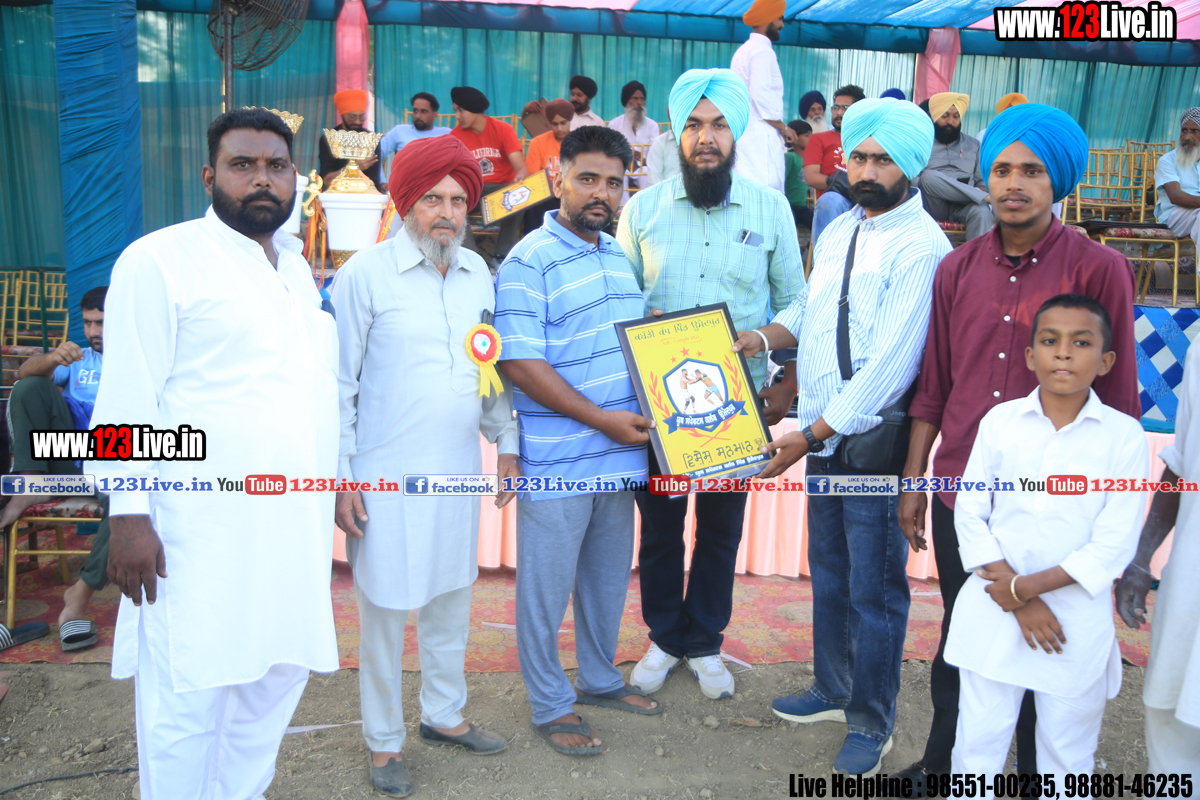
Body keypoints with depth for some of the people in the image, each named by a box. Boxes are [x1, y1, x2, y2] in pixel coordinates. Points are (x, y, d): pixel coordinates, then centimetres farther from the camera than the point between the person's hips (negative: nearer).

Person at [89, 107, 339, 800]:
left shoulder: (301, 268, 16)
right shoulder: (160, 261, -4)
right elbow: (128, 397, -8)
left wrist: (339, 483, 19)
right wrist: (128, 515, -13)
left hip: (295, 526, 7)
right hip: (202, 529, -6)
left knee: (279, 674, 14)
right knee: (190, 694, 0)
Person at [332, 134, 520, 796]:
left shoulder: (478, 273, 8)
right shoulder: (365, 275, -9)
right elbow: (339, 385, -8)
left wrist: (506, 443, 13)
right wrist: (340, 477, -9)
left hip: (458, 469, 5)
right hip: (387, 475, -5)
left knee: (452, 597, 18)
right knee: (384, 609, 6)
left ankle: (445, 714, 37)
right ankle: (383, 740, 25)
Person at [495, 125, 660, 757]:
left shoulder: (622, 256, 11)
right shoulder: (528, 263, -12)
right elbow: (521, 364, -18)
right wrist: (602, 418, -19)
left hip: (620, 452, 7)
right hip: (556, 460, -7)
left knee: (610, 574, 20)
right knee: (547, 585, 7)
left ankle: (599, 678, 40)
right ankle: (550, 705, 24)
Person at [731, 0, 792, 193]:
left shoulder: (744, 50, 22)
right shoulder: (762, 51, -8)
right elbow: (761, 96, -18)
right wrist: (783, 127, -8)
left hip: (743, 134, 10)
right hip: (761, 136, -10)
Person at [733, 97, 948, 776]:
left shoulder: (921, 247, -17)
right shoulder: (839, 229, 10)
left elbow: (891, 364, -22)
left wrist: (810, 435, -20)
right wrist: (762, 336, 1)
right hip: (822, 437, 8)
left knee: (875, 591, 5)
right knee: (829, 573, 20)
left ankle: (872, 723, 24)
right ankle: (833, 689, 39)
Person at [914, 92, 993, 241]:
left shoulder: (973, 144, 23)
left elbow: (982, 180, 20)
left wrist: (983, 190, -7)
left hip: (962, 205, 2)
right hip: (933, 205, -2)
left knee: (982, 211, -33)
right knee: (929, 176, -33)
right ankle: (984, 197, -24)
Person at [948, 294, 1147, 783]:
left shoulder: (1124, 436, -5)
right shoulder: (1000, 421, -1)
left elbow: (1113, 546, -8)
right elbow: (969, 515, -3)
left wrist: (1024, 587, -12)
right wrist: (1019, 604, -10)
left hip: (1078, 620, -1)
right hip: (994, 613, 1)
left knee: (1068, 753, 12)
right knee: (978, 740, 9)